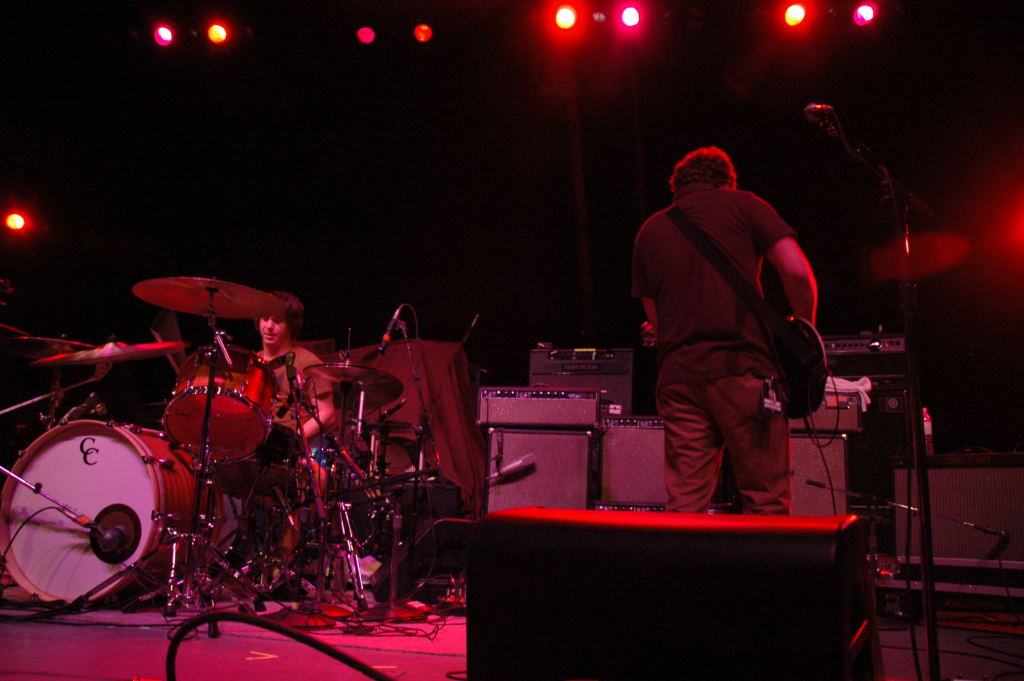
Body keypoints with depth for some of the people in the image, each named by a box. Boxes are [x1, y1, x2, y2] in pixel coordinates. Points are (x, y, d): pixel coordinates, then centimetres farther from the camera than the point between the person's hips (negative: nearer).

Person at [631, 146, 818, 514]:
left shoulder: (650, 231, 19)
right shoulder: (742, 205, 8)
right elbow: (797, 272, -4)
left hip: (677, 377, 4)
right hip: (743, 369, -4)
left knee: (683, 508, 4)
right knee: (767, 506, 1)